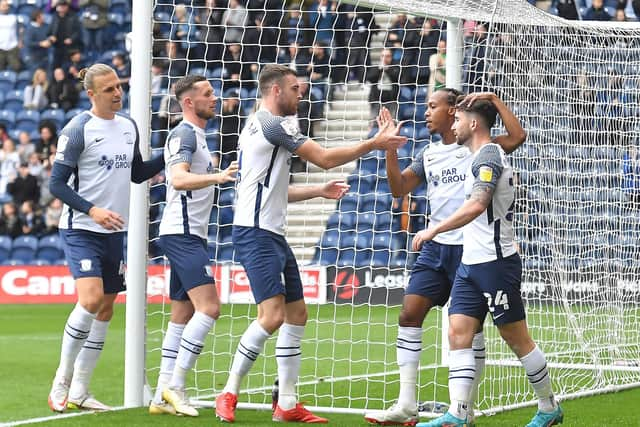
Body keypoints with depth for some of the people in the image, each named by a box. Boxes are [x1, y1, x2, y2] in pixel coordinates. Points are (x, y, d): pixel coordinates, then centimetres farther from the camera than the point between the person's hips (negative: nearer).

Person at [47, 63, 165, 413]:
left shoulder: (129, 127, 9)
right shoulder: (78, 129, -11)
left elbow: (137, 173, 22)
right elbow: (57, 183, -12)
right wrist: (92, 210, -23)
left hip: (114, 231, 7)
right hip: (80, 229, -7)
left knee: (106, 309, 7)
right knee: (91, 298, -22)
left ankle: (79, 391, 14)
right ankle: (61, 381, -8)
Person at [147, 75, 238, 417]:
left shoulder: (194, 134, 19)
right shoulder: (185, 133, -11)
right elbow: (178, 179, -28)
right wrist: (217, 177, -42)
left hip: (187, 235, 11)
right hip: (182, 233, -11)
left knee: (182, 316, 9)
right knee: (208, 307, -18)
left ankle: (163, 395, 9)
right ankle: (174, 386, -18)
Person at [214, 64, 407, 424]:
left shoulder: (261, 125, 20)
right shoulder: (274, 124, -11)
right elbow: (325, 158, -13)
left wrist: (319, 191, 26)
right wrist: (374, 144, -5)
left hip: (273, 234, 11)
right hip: (256, 234, -11)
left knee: (297, 313, 9)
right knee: (273, 314, -17)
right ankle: (229, 394, -9)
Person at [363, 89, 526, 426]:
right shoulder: (428, 154, 14)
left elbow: (517, 136, -15)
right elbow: (399, 188, 11)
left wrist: (493, 100, -12)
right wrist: (390, 147, 1)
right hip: (435, 248, 6)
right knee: (409, 314, -3)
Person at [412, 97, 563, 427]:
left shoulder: (488, 156, -14)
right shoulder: (481, 157, 17)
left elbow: (477, 205, -29)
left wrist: (434, 230, -29)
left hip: (495, 262, -10)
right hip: (471, 263, 10)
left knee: (517, 339, 0)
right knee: (458, 334, -3)